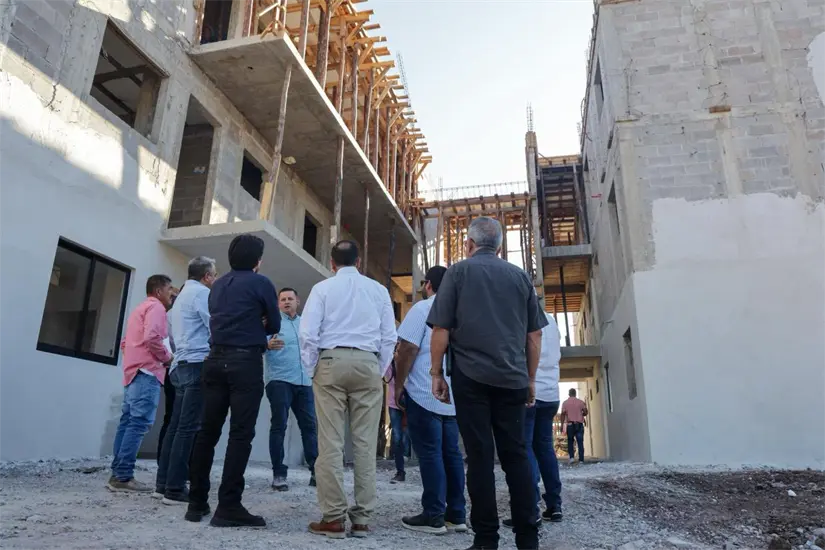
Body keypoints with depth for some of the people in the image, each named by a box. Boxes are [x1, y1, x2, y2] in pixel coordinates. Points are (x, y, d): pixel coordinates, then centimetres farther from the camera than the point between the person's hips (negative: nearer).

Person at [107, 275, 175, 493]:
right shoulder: (156, 307, -4)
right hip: (147, 371, -10)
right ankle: (123, 477, -13)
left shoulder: (140, 308, 26)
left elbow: (125, 342, 27)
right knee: (139, 423, -12)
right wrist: (167, 357, -7)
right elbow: (151, 337, -19)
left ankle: (117, 474, 10)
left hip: (133, 371, 10)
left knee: (128, 422, 8)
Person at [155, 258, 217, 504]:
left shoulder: (182, 295, 23)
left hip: (182, 365, 10)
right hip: (198, 364, -10)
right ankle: (175, 488, -8)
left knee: (176, 425, 10)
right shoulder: (201, 293, -6)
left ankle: (163, 483, 13)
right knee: (188, 427, -9)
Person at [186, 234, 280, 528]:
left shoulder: (217, 285, 17)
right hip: (245, 361, -6)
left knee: (207, 431, 10)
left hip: (216, 359, 6)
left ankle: (197, 502, 16)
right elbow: (275, 325, 3)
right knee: (240, 434, -5)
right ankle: (228, 507, -5)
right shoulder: (260, 283, -1)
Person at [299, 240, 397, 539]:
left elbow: (308, 333, -4)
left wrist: (312, 370, 6)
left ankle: (333, 518, 3)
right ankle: (362, 518, 8)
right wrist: (379, 370, 12)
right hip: (368, 364, 2)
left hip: (331, 362, -1)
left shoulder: (322, 288, 4)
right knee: (365, 443, 3)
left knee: (330, 443, 1)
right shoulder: (378, 290, 9)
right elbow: (389, 336, 4)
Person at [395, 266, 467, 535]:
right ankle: (456, 514, 15)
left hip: (424, 394, -6)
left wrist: (399, 384, -4)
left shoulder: (423, 308, -6)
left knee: (429, 454, -1)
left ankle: (434, 516, 3)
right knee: (451, 453, 10)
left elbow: (408, 348, -13)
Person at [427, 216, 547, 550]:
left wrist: (437, 373, 4)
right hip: (512, 378, 3)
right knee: (516, 455, 8)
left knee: (480, 455, 0)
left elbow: (441, 329, -3)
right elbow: (534, 334, 12)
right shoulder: (520, 276, 12)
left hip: (471, 376, -3)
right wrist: (530, 378, 19)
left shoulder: (458, 272, 3)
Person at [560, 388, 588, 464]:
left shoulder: (565, 402, 1)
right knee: (580, 443, 2)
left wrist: (562, 425, -1)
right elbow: (585, 412, 2)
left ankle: (572, 457, -2)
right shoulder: (581, 402, 5)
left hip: (570, 425, -1)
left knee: (570, 442, 11)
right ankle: (581, 460, -2)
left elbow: (563, 414, -4)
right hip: (579, 424, 1)